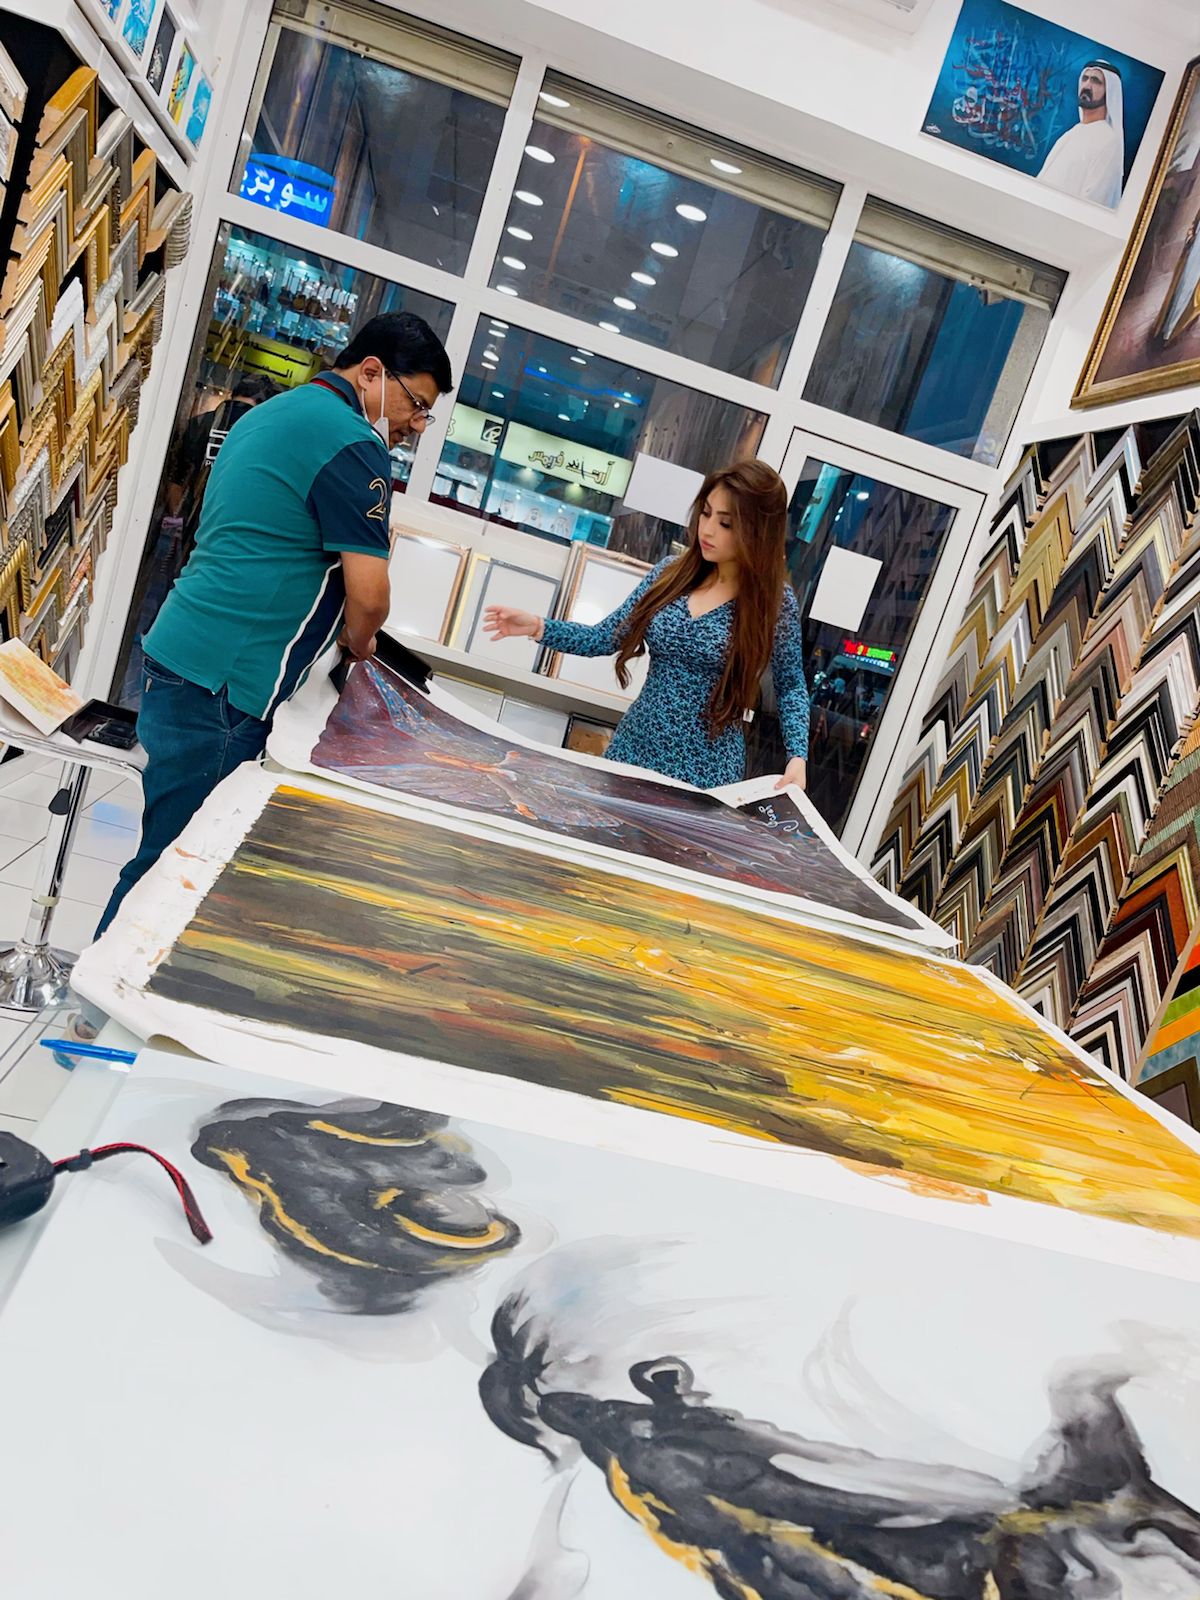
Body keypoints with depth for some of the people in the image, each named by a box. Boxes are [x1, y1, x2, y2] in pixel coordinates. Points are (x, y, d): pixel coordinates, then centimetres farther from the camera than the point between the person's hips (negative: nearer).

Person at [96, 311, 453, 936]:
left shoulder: (269, 413, 20)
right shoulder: (352, 443, -11)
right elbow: (368, 596, -15)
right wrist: (356, 646, 7)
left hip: (178, 655, 10)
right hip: (223, 685, -10)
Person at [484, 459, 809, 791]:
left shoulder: (775, 602, -9)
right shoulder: (670, 574, 1)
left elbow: (791, 685, 1)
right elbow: (607, 637, 4)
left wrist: (797, 755, -13)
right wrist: (539, 627, -9)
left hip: (703, 770, -4)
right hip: (634, 746, 4)